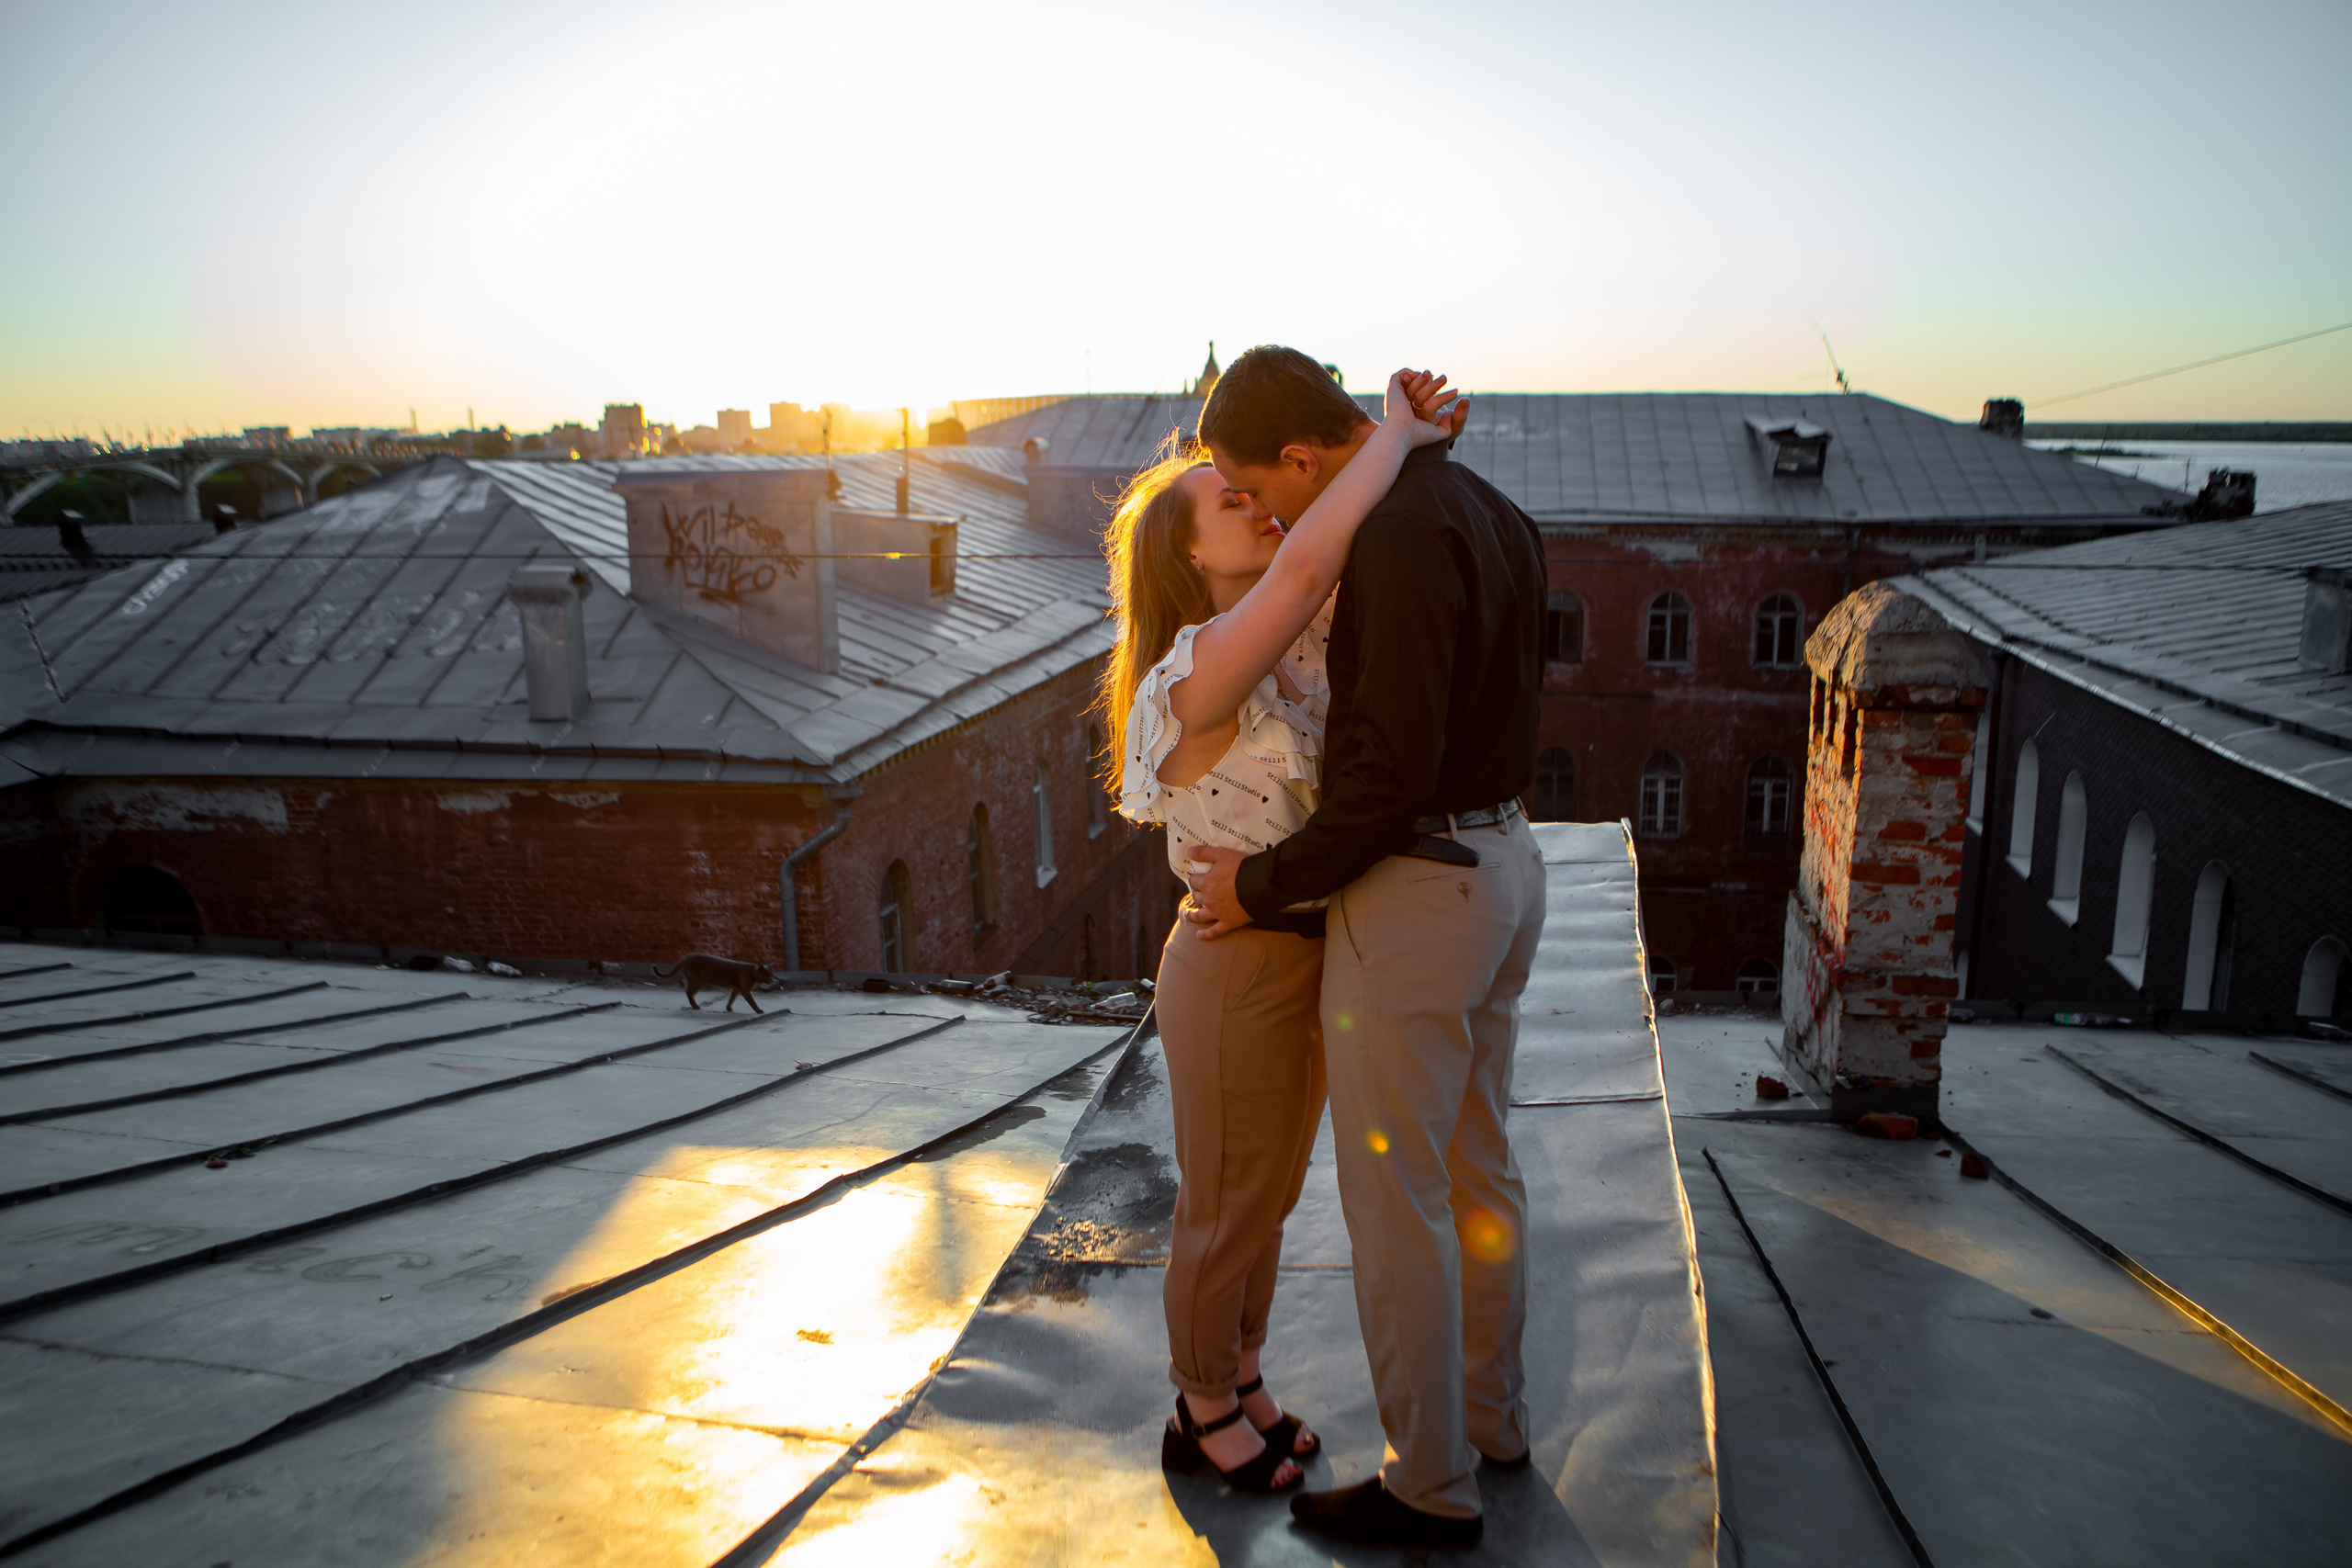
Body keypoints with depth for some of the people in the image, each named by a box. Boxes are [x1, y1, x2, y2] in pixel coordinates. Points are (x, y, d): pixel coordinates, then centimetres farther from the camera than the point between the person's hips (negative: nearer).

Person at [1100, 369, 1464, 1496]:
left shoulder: (1295, 644, 0)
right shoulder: (1199, 677, -24)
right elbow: (1307, 561, -41)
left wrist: (1405, 433, -10)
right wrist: (1396, 432, -27)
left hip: (1308, 962, 8)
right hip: (1234, 976, -8)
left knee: (1268, 1196, 23)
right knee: (1225, 1215, 12)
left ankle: (1241, 1383, 44)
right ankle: (1202, 1418, 35)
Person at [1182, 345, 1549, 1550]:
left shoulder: (1399, 536, -23)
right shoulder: (1492, 515, 9)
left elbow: (1389, 782, -25)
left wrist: (1262, 884, -13)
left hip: (1412, 893, -10)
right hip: (1499, 861, 10)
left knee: (1394, 1198, 5)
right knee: (1475, 1168, 21)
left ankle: (1430, 1487, 20)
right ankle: (1487, 1417, 38)